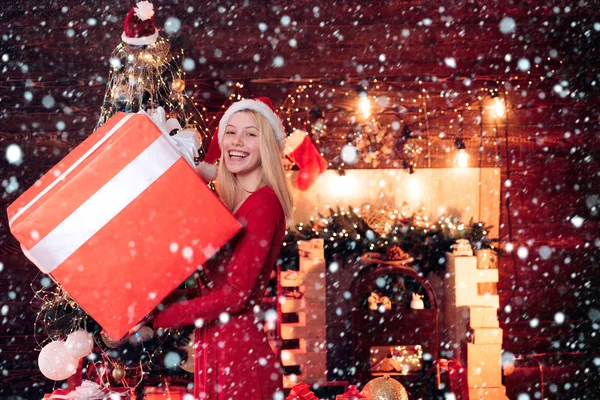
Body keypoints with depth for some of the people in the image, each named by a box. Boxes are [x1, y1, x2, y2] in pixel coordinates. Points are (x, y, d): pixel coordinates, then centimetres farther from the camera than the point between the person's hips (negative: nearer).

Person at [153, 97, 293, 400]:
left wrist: (153, 317, -19)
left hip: (238, 349, -8)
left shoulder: (264, 203, -15)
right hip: (214, 344, 8)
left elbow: (236, 293, -20)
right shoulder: (228, 202, 11)